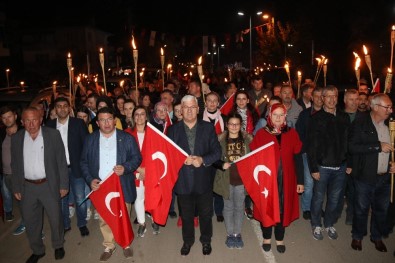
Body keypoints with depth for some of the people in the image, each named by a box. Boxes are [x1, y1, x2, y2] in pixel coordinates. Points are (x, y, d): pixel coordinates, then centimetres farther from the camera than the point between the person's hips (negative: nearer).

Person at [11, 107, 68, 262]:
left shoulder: (53, 135, -9)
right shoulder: (16, 138, -1)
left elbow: (61, 161, -6)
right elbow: (15, 165, 6)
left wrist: (64, 184, -7)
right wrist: (16, 188, 6)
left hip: (49, 185, -2)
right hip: (27, 187, 3)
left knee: (55, 218, 11)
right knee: (30, 221, 15)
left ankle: (58, 245, 36)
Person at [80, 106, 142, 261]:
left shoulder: (127, 138, -2)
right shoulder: (90, 140, 4)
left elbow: (137, 158, 0)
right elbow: (84, 162, 7)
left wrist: (125, 167, -19)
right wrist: (90, 179, -7)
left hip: (122, 187, -1)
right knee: (104, 220, 13)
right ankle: (109, 246, 34)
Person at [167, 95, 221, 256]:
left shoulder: (208, 128, -2)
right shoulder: (173, 129, -1)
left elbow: (217, 151, -6)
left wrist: (202, 160, -21)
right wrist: (182, 160, -22)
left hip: (203, 180, 0)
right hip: (183, 181, 0)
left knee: (206, 214, 17)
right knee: (186, 215, 19)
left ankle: (206, 240, 41)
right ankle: (187, 241, 42)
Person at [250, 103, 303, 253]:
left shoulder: (292, 133, 2)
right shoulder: (261, 134, -4)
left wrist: (300, 181, 2)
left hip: (286, 180, 2)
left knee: (283, 209, 10)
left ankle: (279, 239, 31)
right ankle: (267, 237, 31)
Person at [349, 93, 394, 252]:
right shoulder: (360, 123, -11)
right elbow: (352, 147, -20)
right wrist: (378, 146, -21)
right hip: (365, 176, -5)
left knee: (381, 209, 18)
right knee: (361, 208, 11)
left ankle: (377, 236, 39)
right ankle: (357, 236, 32)